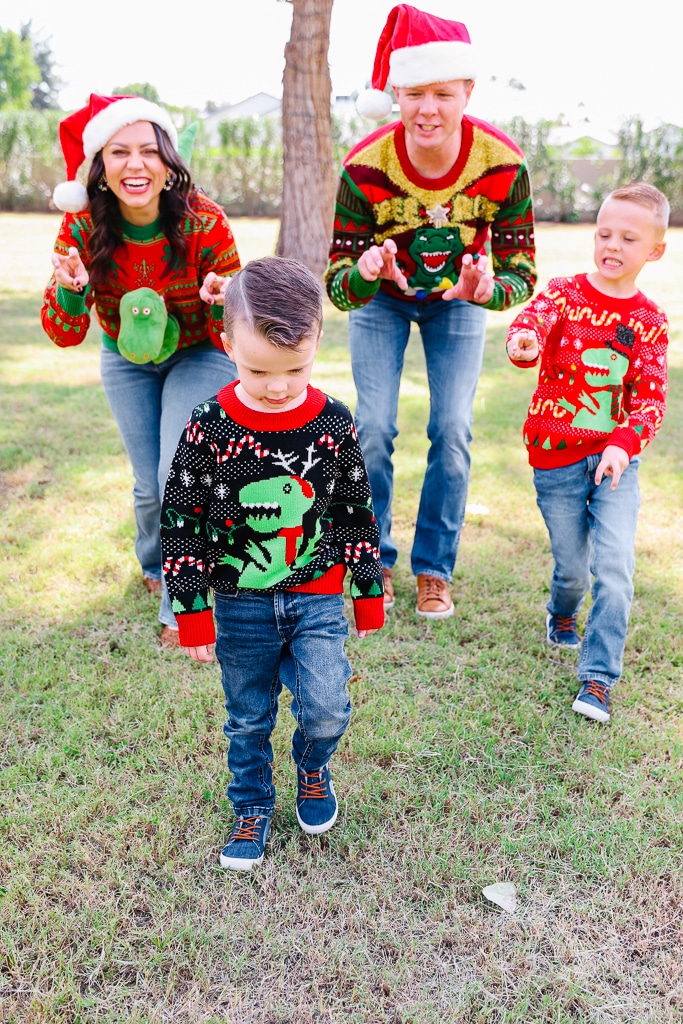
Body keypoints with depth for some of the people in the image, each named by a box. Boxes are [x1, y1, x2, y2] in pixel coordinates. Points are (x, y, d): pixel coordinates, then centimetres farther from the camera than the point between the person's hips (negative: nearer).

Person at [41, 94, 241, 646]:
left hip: (200, 356, -2)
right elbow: (65, 336, -17)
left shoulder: (204, 223, -27)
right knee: (150, 486, 6)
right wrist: (70, 290, -37)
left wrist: (223, 304, -43)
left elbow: (232, 337, -20)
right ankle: (155, 565, 40)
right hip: (127, 360, 2)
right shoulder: (82, 228, -21)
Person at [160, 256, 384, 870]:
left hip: (319, 597, 0)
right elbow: (181, 521, -6)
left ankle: (313, 768, 28)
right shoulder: (210, 427, -13)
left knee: (326, 710, -6)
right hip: (241, 604, 0)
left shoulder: (334, 423, -8)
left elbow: (357, 513, 3)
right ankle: (252, 808, 37)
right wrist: (192, 613, -5)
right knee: (248, 720, 13)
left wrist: (369, 594, 8)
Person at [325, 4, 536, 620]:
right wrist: (364, 272, -51)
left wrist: (485, 290, -45)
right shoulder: (365, 167, -32)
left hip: (459, 300, 1)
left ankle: (435, 569, 13)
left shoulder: (502, 165, -30)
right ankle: (374, 562, 13)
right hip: (382, 299, 0)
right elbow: (337, 283, -27)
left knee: (453, 431, -4)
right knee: (373, 429, -7)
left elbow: (522, 272, -22)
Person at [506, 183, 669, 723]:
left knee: (615, 568, -11)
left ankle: (598, 678, 1)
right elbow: (532, 320, -25)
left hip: (616, 457, 1)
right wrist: (523, 342, -51)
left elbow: (650, 397, -6)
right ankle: (562, 615, 46)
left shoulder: (649, 321, 0)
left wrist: (624, 444, -25)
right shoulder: (563, 293, -3)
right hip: (555, 456, -1)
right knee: (572, 567, 10)